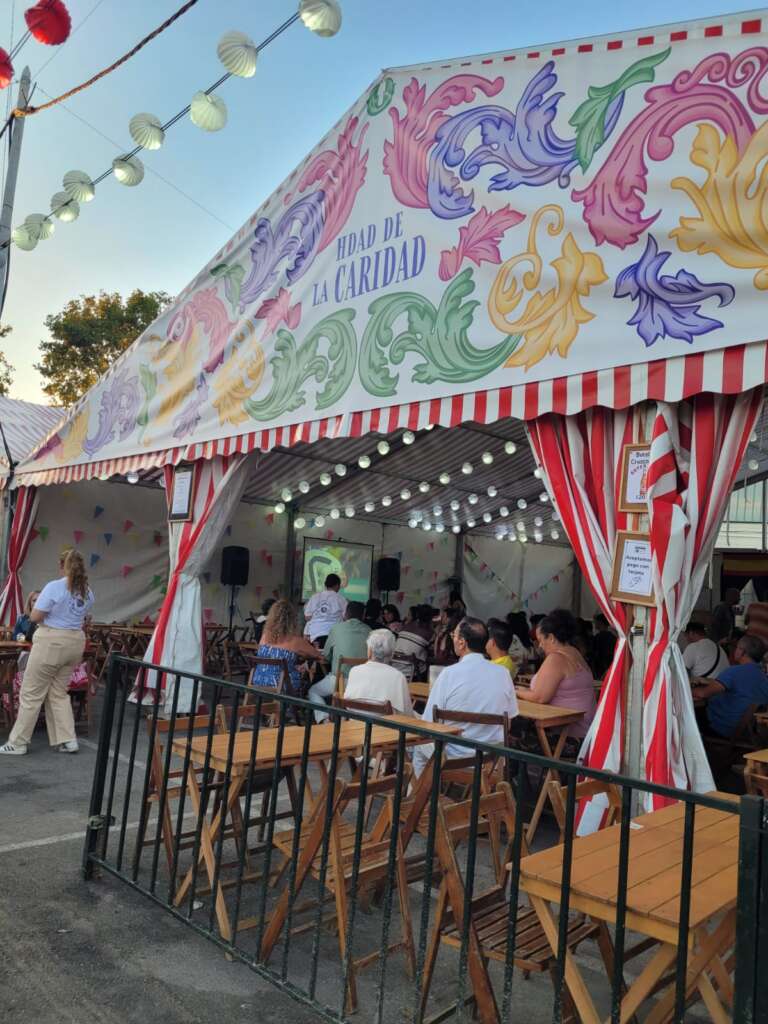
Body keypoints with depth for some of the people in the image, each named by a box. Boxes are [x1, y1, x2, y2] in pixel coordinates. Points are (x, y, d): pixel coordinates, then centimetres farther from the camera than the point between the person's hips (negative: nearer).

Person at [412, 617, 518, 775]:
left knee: (420, 745, 27)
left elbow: (428, 723, -13)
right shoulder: (503, 673, -7)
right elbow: (511, 716, 6)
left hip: (453, 759, -4)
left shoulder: (449, 673, -18)